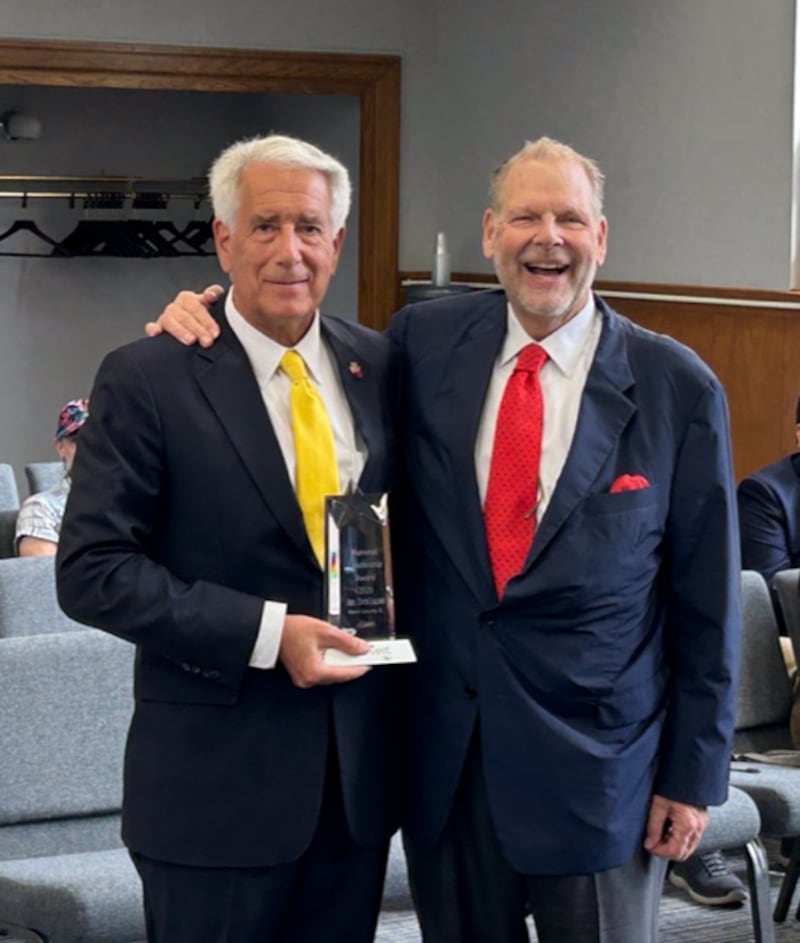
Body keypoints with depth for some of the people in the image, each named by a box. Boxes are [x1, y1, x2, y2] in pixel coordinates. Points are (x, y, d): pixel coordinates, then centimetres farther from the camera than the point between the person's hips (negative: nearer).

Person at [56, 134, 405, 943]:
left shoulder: (377, 363, 5)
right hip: (215, 781, -4)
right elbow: (91, 571, -13)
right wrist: (264, 633, -19)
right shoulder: (145, 380, -9)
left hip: (360, 765, 5)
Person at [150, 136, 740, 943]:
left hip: (598, 768, -2)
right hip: (443, 756, 3)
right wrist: (204, 320, -3)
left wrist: (695, 774, -2)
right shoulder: (424, 342, 1)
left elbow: (706, 598, -2)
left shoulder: (678, 388, -6)